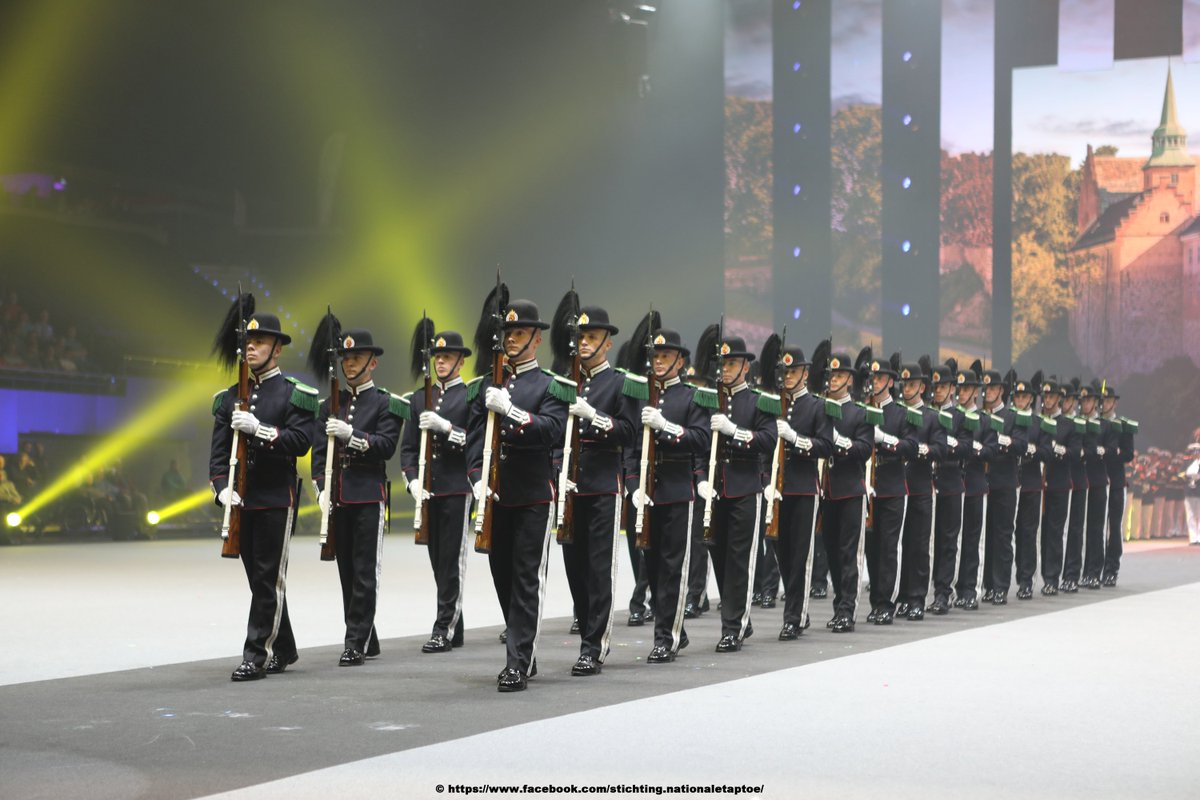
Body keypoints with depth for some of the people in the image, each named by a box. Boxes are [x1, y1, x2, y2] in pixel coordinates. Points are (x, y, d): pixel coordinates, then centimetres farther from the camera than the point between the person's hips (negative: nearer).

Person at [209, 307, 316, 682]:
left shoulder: (295, 394, -2)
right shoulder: (229, 397, 12)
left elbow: (301, 441, -13)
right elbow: (219, 450, 8)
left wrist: (259, 429, -23)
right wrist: (222, 488, -6)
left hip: (277, 500, -5)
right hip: (242, 500, 5)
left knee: (269, 579, -6)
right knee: (259, 579, 11)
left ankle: (256, 655, -4)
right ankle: (283, 649, 23)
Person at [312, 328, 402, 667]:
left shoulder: (385, 403, 2)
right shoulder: (331, 404, 15)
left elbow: (387, 445, -10)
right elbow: (319, 449, 9)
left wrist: (351, 434, -21)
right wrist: (322, 488, -3)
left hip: (369, 496, -5)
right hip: (338, 498, 5)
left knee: (364, 572, -6)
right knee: (347, 571, 8)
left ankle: (356, 643, -5)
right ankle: (366, 640, 16)